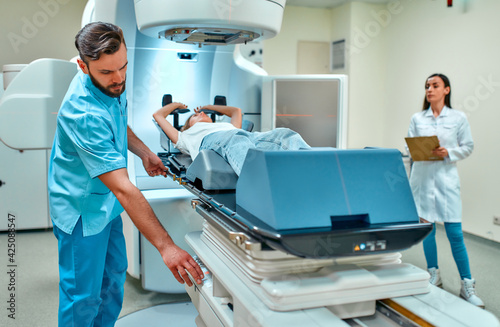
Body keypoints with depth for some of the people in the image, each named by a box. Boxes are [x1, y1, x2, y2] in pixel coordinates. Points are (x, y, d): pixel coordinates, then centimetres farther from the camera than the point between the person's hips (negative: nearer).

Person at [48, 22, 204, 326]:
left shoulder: (112, 83, -8)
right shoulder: (83, 113, -36)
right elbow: (123, 189, -40)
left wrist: (144, 152, 3)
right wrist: (166, 246, -41)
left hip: (106, 203, 9)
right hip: (83, 209, -9)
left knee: (115, 273, 22)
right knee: (84, 296, 5)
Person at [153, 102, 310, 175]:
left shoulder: (228, 126, 49)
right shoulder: (186, 136, 42)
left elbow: (236, 111, 66)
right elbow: (158, 115, 47)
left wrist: (209, 107, 72)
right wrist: (176, 104, 65)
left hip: (250, 135, 5)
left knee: (287, 135, -30)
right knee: (240, 145, -44)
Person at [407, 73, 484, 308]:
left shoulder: (458, 118, 3)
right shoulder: (417, 119, 7)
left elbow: (468, 146, 4)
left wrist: (449, 153, -12)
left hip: (446, 178, -2)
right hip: (422, 178, 2)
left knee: (455, 233, -3)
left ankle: (467, 285, 8)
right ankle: (433, 275, 26)